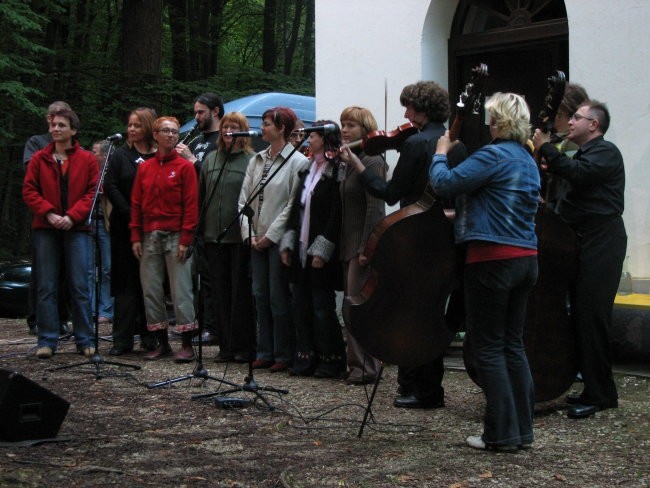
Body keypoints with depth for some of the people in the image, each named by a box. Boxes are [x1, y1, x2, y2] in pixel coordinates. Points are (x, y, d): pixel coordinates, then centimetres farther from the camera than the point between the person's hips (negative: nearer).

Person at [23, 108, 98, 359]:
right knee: (46, 286, 2)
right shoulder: (39, 159, 7)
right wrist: (48, 213, -11)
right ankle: (47, 340, 7)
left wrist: (73, 216, -12)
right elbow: (29, 190, 3)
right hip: (45, 229, 1)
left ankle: (84, 340, 7)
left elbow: (93, 192, 0)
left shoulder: (87, 159, 4)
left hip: (76, 228, -1)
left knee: (80, 286, 0)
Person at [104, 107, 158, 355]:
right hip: (125, 228, 0)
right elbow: (110, 187, -1)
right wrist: (131, 215, -11)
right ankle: (122, 339, 2)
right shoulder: (120, 155, 7)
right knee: (126, 281, 1)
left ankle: (149, 336, 11)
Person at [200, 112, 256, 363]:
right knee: (220, 292, 7)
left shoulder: (252, 161, -2)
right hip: (214, 236, 5)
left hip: (240, 237, -5)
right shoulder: (210, 159, 13)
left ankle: (243, 347, 6)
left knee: (241, 291, 0)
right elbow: (201, 195, 16)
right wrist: (199, 229, 10)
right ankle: (226, 346, 14)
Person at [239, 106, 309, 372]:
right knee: (260, 295, 9)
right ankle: (265, 352, 16)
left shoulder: (297, 161, -7)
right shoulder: (256, 160, 13)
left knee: (279, 298, -3)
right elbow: (244, 198, 10)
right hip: (256, 239, 6)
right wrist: (249, 234, -1)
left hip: (279, 239, -6)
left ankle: (283, 355, 5)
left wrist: (271, 235, -13)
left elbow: (294, 204, -12)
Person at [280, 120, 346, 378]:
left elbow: (336, 214, -16)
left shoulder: (336, 172, -10)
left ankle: (331, 361, 8)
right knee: (301, 305, 8)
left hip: (322, 252, -8)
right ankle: (306, 358, 15)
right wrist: (288, 243, 9)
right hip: (302, 250, 8)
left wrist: (323, 249, -19)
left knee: (322, 307, -2)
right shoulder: (307, 171, 15)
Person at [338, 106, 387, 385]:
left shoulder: (371, 162, -12)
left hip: (364, 245, -10)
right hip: (350, 246, 10)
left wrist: (366, 247, -22)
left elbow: (375, 208, -19)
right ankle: (357, 365, 18)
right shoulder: (351, 162, 17)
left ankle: (366, 368, -3)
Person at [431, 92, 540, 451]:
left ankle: (501, 433, 2)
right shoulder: (528, 161, 15)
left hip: (493, 257, -9)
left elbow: (445, 183, -16)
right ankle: (522, 429, 18)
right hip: (525, 257, 9)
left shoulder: (493, 155, -14)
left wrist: (441, 153, 3)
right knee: (513, 344, 14)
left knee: (488, 346, 0)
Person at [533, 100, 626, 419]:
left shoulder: (605, 151, -8)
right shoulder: (587, 154, 23)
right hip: (584, 242, 10)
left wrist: (546, 148, -16)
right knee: (582, 315, 9)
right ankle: (597, 389, 16)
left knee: (592, 315, -12)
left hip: (601, 242, -10)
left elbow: (577, 173, -25)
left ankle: (599, 395, -9)